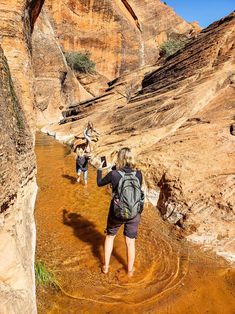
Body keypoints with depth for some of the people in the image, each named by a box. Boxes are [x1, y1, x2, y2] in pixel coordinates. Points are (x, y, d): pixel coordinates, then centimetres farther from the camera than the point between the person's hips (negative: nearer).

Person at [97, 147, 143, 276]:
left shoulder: (113, 174, -17)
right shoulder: (138, 174, -11)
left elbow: (99, 183, 1)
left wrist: (99, 169, 17)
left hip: (116, 213, -1)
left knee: (110, 236, 25)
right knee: (130, 242, 18)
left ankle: (106, 266, 36)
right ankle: (130, 270, 36)